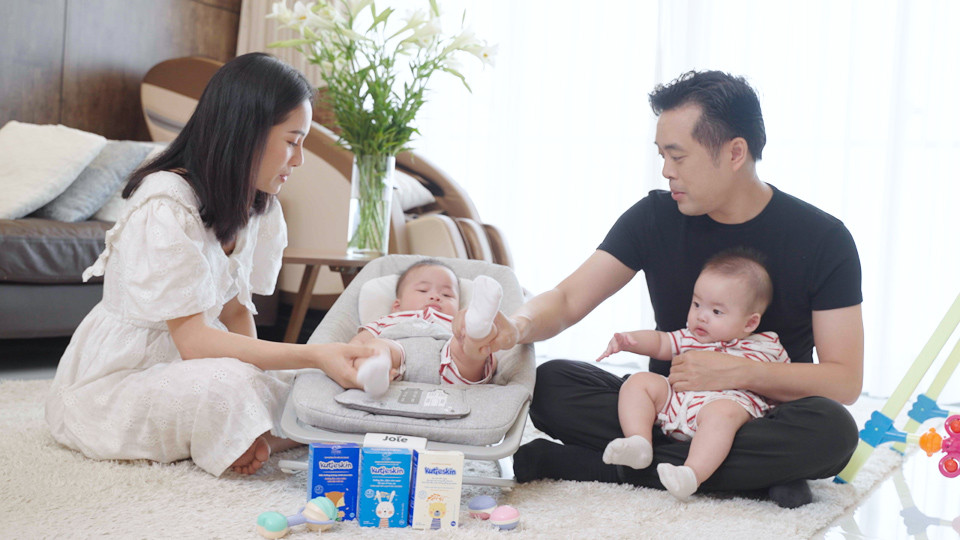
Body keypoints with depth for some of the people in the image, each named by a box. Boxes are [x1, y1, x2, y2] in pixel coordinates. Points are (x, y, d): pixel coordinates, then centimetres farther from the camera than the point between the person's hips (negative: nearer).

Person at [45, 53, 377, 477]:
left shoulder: (256, 207, 2)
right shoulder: (165, 206, -25)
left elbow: (237, 311, -1)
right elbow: (193, 340, -28)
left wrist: (255, 432, -16)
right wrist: (315, 355, -36)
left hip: (182, 370, 8)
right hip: (114, 380, -8)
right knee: (228, 384, -34)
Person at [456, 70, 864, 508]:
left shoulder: (822, 239, -8)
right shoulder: (655, 217, -1)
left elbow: (845, 381, -11)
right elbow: (567, 300, -4)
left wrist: (740, 373, -24)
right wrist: (517, 327, -27)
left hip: (763, 417, -1)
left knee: (832, 430, -36)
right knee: (549, 385, -22)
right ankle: (748, 473, -24)